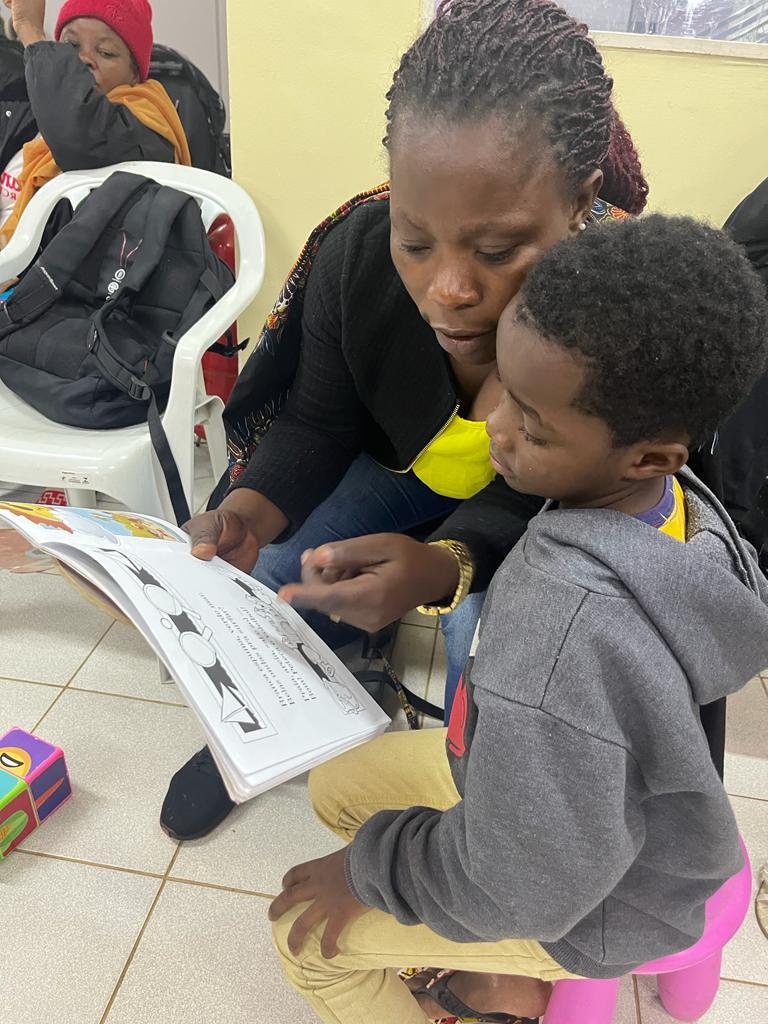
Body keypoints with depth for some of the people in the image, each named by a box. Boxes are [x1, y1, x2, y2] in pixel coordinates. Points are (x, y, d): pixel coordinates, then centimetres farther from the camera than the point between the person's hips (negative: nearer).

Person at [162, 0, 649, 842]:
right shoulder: (356, 253, -25)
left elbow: (543, 509, -28)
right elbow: (317, 423, -12)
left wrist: (443, 566, -49)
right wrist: (252, 511, -32)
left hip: (551, 510, -2)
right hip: (406, 462, 3)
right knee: (277, 570, -13)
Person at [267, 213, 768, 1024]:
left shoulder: (563, 631, -45)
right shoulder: (677, 500, -20)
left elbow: (518, 891, -32)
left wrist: (366, 869, -12)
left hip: (580, 901, -6)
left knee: (307, 930, 9)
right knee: (336, 787, 17)